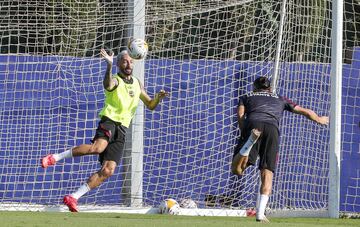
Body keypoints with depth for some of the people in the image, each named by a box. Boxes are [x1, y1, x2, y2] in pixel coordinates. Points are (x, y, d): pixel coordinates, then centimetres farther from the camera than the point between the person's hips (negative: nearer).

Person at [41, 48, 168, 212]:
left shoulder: (137, 84, 20)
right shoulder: (115, 81, -1)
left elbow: (150, 105, 28)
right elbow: (107, 84, -27)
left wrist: (158, 97, 5)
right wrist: (109, 66, -46)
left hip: (122, 129, 6)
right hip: (109, 120, -6)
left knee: (108, 170, -8)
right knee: (98, 147, -38)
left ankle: (73, 198, -5)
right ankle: (56, 157, -27)